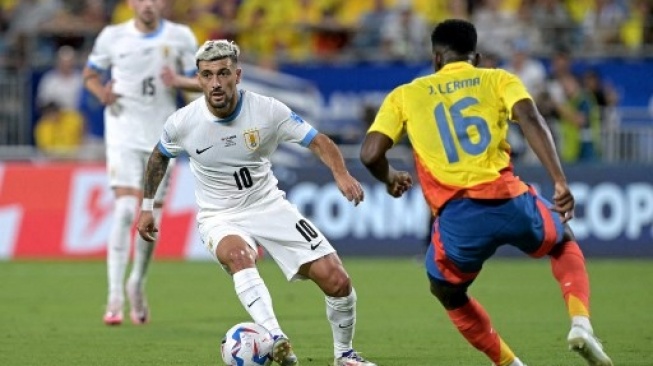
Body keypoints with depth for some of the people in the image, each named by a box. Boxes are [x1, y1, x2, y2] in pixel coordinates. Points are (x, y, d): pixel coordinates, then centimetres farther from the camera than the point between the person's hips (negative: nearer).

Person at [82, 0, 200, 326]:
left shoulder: (180, 37, 1)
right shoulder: (113, 36, 0)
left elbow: (202, 82, 6)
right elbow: (90, 75, 12)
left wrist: (179, 82, -16)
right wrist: (103, 94, -9)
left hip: (161, 137, 2)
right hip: (123, 133, -2)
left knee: (151, 217, 5)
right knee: (125, 209, -15)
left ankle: (137, 284, 29)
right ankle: (115, 298, -15)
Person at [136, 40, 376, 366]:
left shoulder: (267, 110, -15)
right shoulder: (182, 123, -13)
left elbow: (316, 140, -8)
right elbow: (159, 156, 8)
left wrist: (341, 174, -26)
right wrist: (146, 207, 12)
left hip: (268, 205, 2)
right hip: (219, 218, -2)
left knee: (336, 280, -8)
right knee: (238, 255, -39)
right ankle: (276, 340, -53)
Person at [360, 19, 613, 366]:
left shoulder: (405, 95, 16)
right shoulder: (498, 80, 15)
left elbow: (370, 153, 7)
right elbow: (531, 121, -5)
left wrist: (389, 179, 29)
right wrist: (560, 181, -11)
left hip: (457, 217, -1)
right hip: (509, 202, 1)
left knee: (448, 292, 30)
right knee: (564, 241, 33)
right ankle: (580, 323, 9)